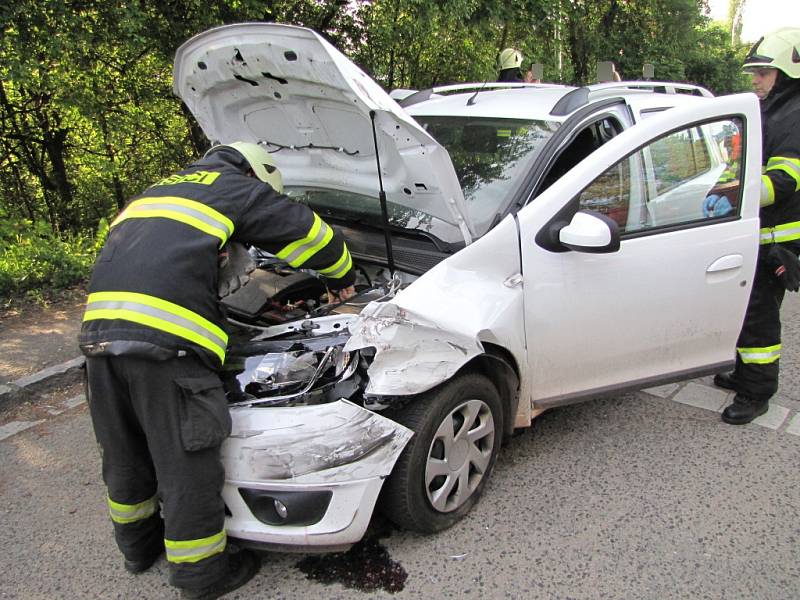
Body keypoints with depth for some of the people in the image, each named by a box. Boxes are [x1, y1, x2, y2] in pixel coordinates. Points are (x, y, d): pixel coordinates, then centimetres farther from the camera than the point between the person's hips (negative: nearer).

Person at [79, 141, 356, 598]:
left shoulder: (158, 191, 33)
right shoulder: (237, 188, 12)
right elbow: (312, 234, 13)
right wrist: (343, 277, 30)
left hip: (100, 327, 8)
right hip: (165, 337, -8)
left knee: (125, 453, 22)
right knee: (187, 462, 5)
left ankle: (139, 544, 41)